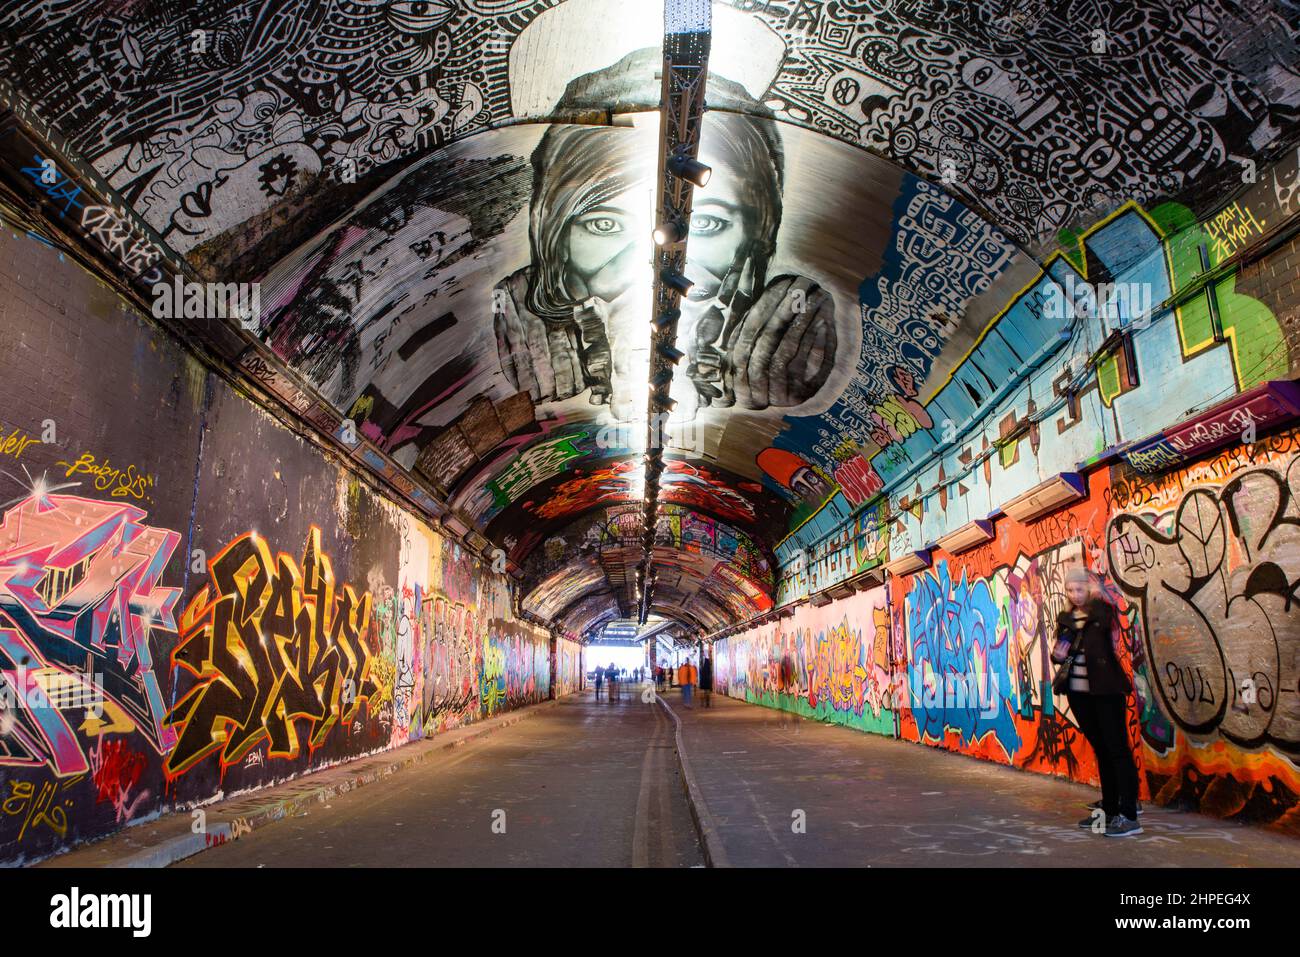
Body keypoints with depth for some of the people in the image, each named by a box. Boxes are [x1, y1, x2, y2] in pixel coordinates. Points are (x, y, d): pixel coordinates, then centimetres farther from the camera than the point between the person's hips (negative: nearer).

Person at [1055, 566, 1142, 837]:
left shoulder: (1102, 609, -4)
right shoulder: (1065, 617, 11)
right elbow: (1060, 650, 14)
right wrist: (1057, 656, -3)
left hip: (1106, 689, -6)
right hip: (1078, 692, 6)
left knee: (1117, 749, -5)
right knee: (1100, 749, 14)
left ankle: (1129, 816, -5)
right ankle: (1109, 810, 21)